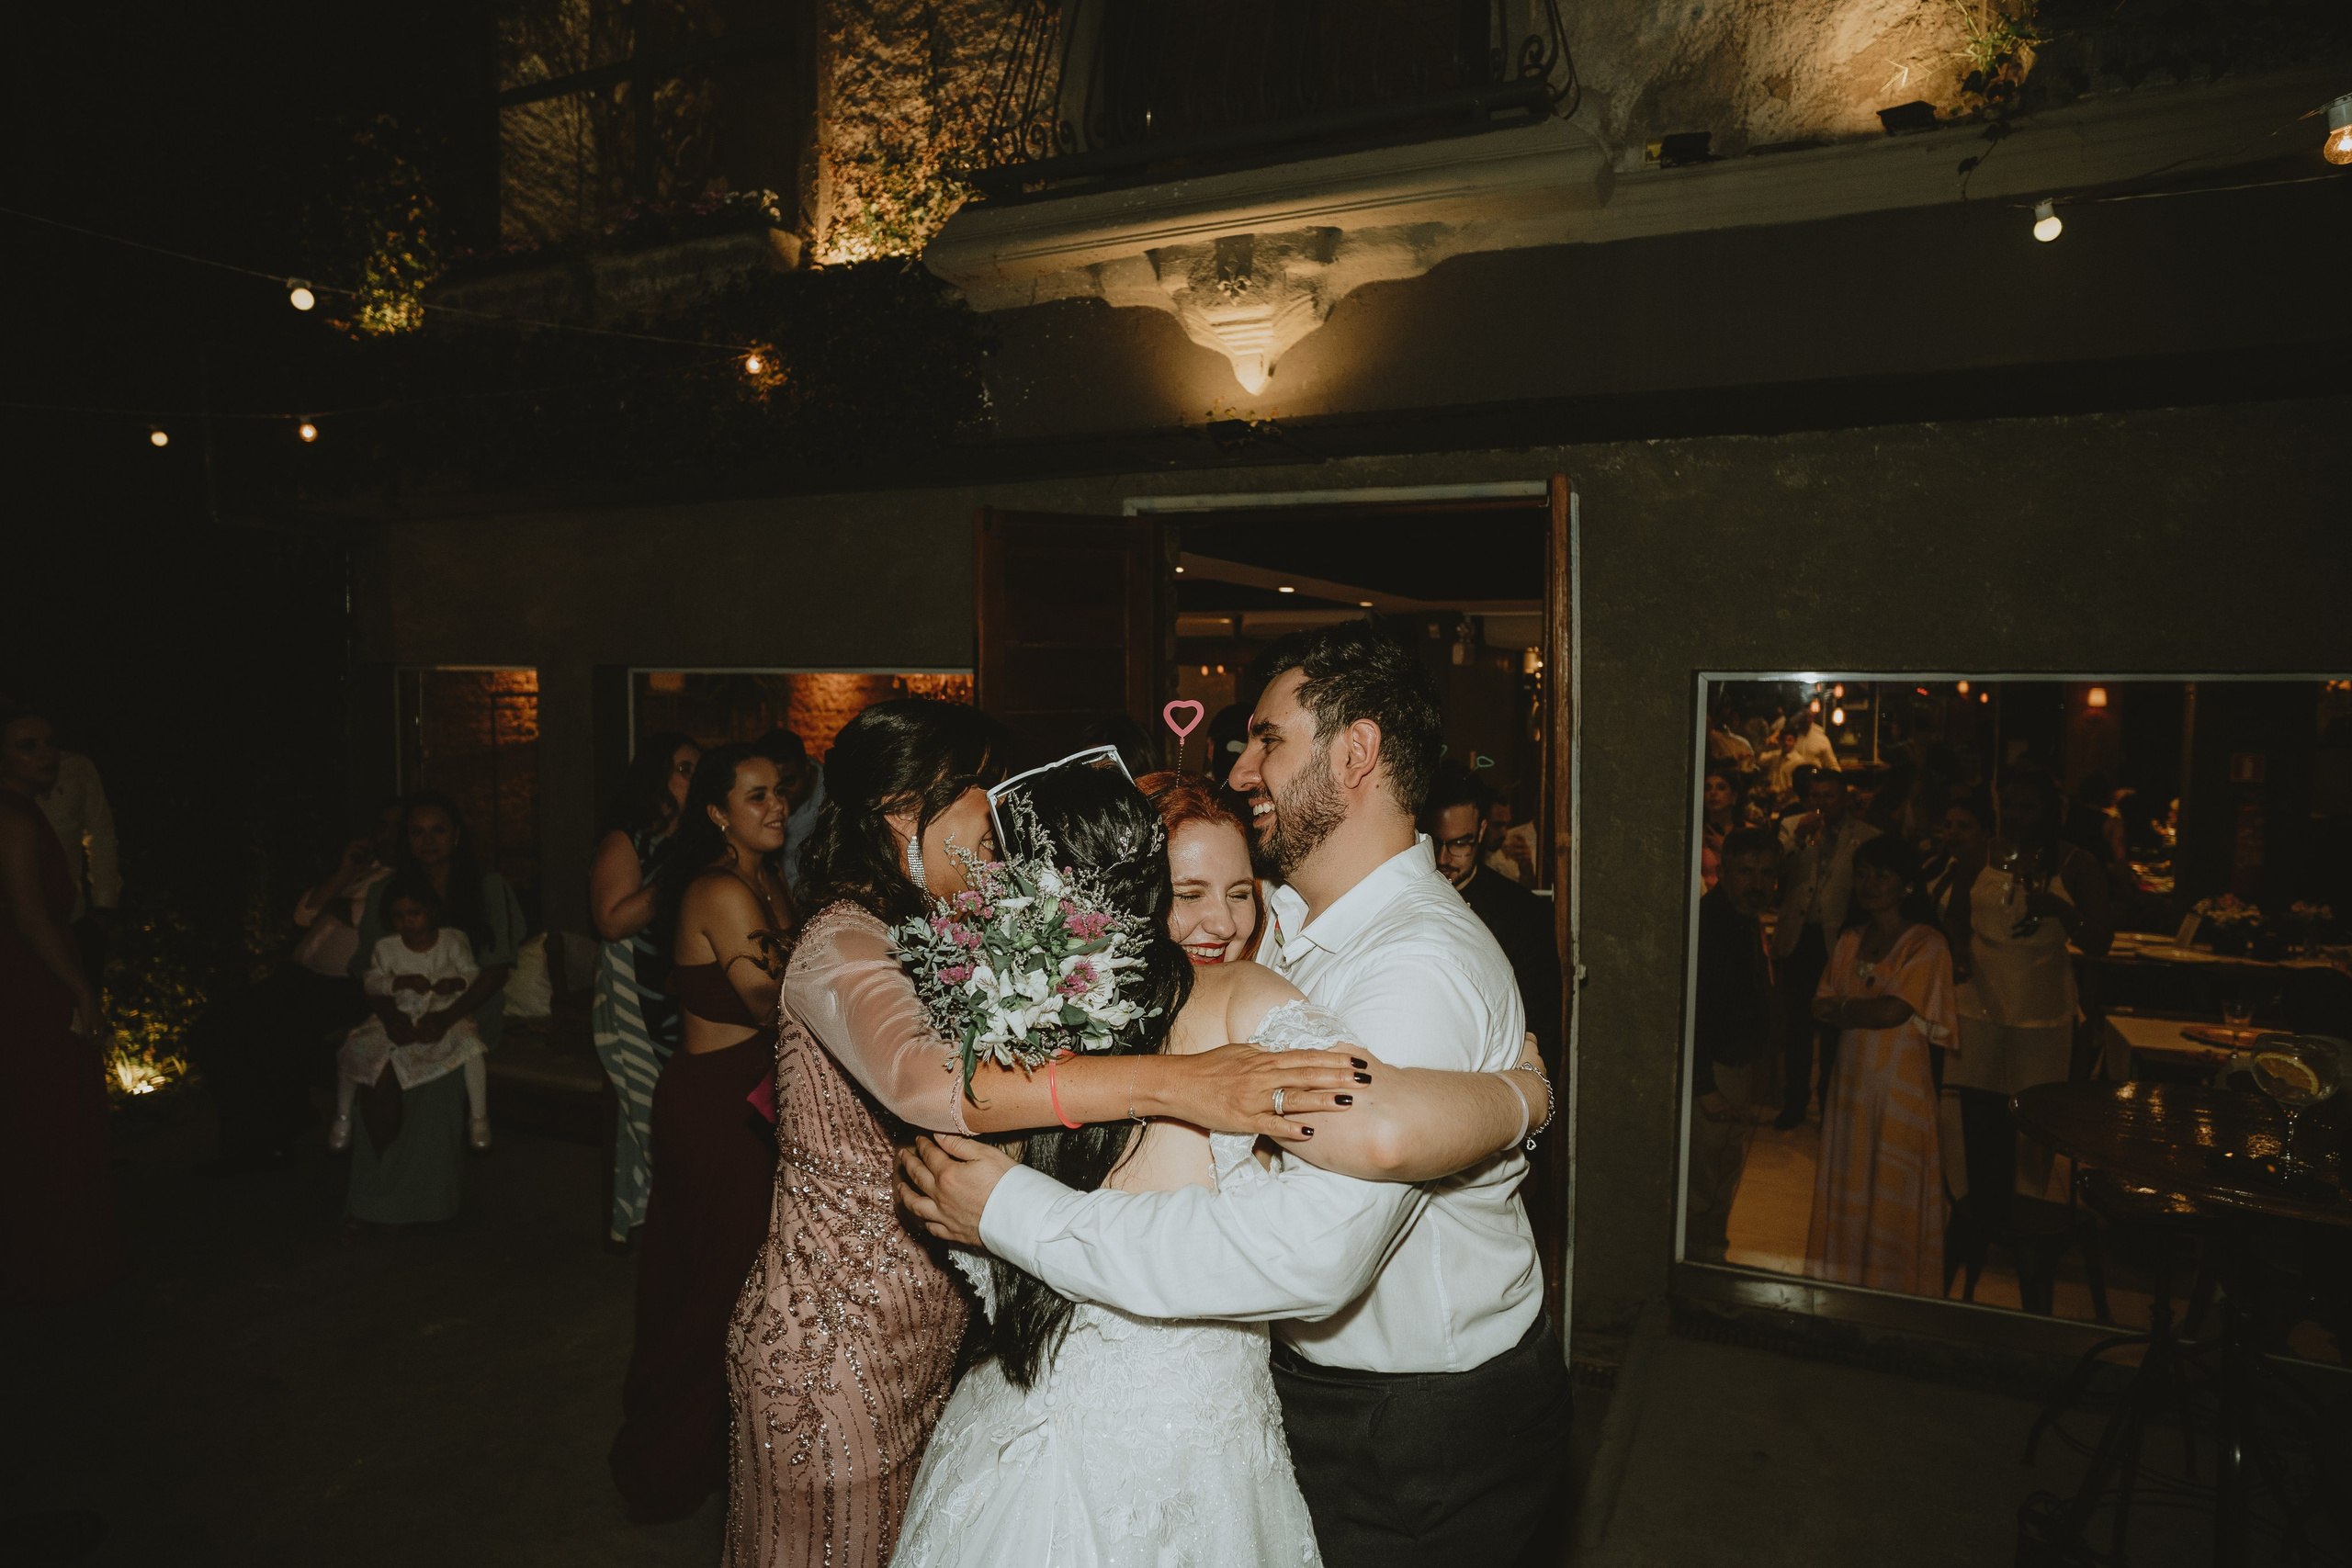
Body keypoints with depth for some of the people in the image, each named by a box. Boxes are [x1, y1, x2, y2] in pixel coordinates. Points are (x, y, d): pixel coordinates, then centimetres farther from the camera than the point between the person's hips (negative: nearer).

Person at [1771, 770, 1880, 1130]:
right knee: (1798, 1024, 11)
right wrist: (1798, 838, -17)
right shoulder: (1793, 827, 4)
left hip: (1837, 939, -2)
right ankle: (1795, 1101, 23)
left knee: (1833, 1026, 8)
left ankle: (1830, 1102, 24)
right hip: (1797, 938, 2)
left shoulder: (1865, 837, -4)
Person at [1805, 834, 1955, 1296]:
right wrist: (1867, 1010, -13)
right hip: (1851, 1083, 5)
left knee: (1892, 1202, 3)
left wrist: (1843, 1007, -4)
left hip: (1901, 1088, -5)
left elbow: (1894, 1011, -18)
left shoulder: (1926, 944, -8)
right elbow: (1822, 1009, 6)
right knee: (1846, 1195, 10)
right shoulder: (1850, 942, 10)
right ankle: (1844, 1293, 20)